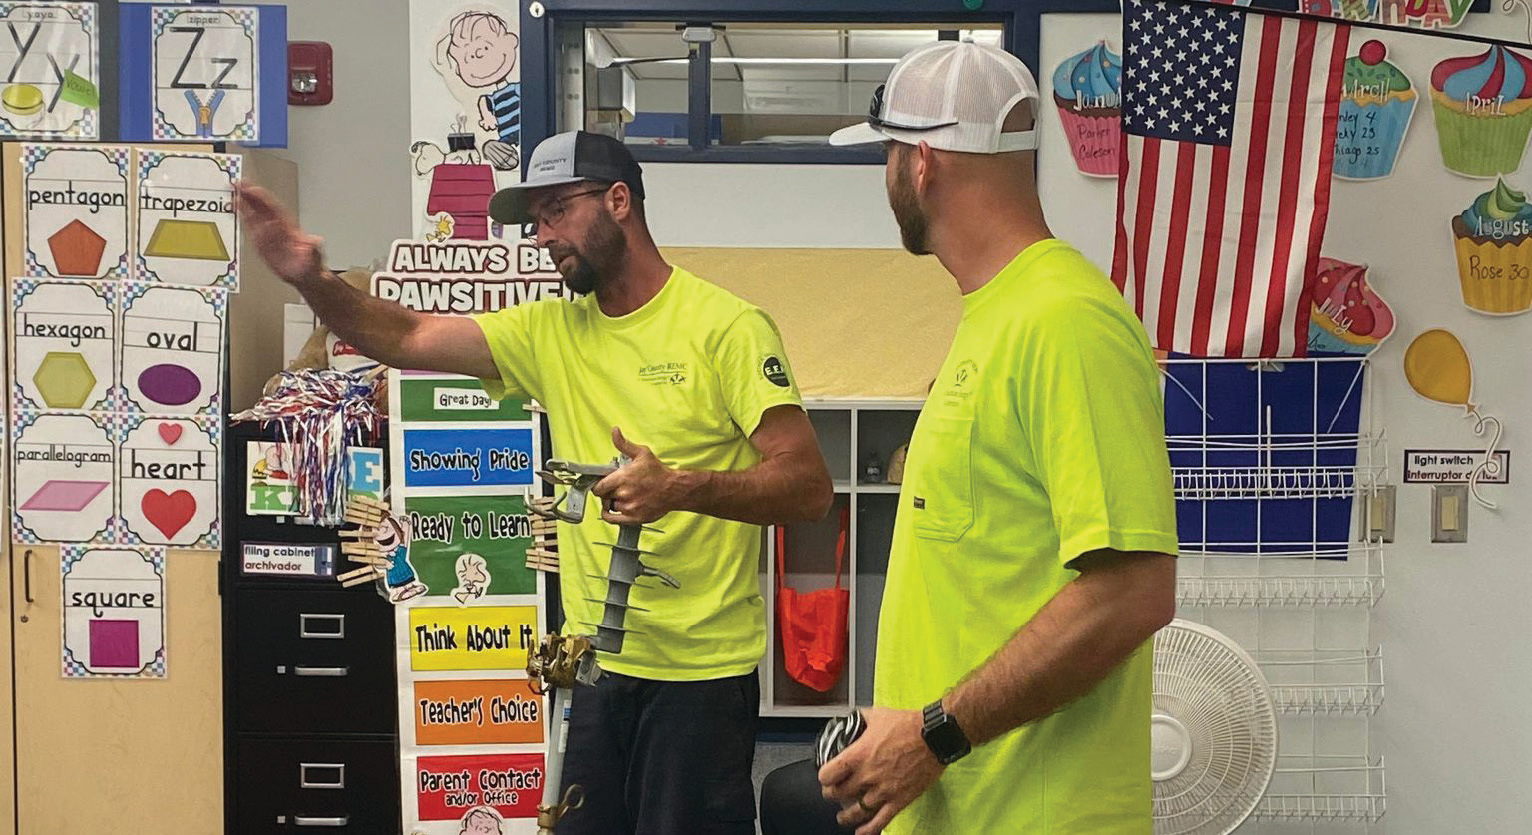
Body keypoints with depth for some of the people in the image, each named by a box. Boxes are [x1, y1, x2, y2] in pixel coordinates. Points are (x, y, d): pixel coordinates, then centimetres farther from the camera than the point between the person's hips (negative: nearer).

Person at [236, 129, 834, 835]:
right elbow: (406, 338, 1)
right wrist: (310, 279, -15)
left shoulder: (725, 325, -10)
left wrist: (681, 488, -29)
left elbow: (809, 487, -15)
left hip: (702, 669, -5)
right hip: (596, 658, 6)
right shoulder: (552, 331, 8)